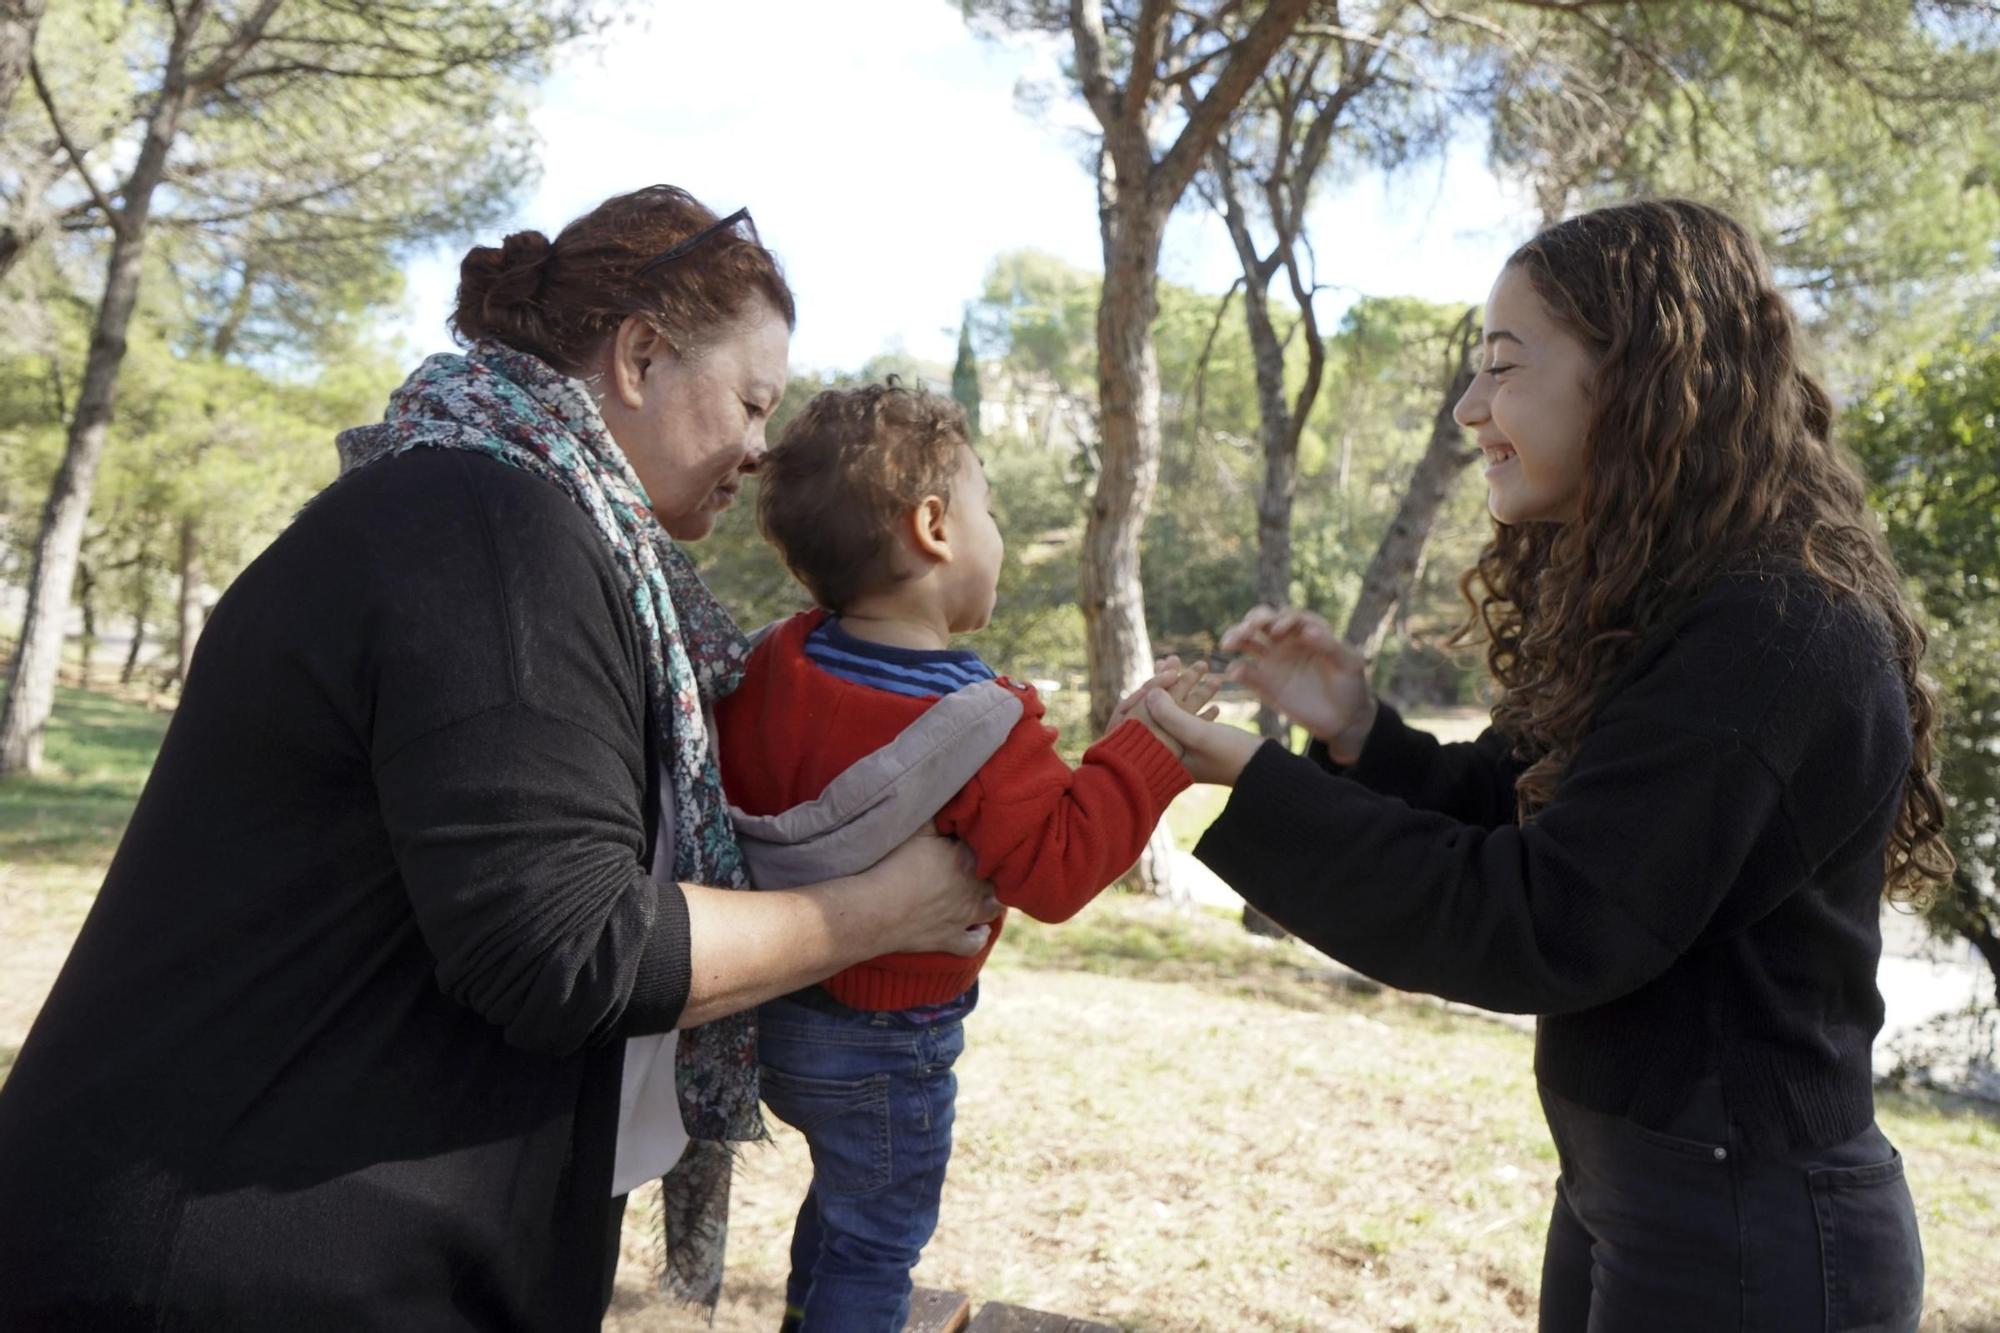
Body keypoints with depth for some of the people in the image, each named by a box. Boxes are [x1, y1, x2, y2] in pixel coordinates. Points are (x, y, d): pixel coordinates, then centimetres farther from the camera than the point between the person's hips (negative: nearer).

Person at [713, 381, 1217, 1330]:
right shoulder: (977, 726, -27)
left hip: (781, 1004, 8)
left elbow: (732, 788, 4)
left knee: (845, 1195, 31)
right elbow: (1057, 868, -25)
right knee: (876, 1246, 12)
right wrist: (1141, 749, -20)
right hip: (888, 1043, -8)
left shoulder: (774, 663, -6)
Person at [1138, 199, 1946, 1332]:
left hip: (1748, 1236, -9)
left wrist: (1250, 782, -23)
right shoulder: (1668, 611, 6)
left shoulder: (1775, 637, -24)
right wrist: (1356, 731, -7)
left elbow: (1536, 927, -26)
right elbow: (1508, 821, 9)